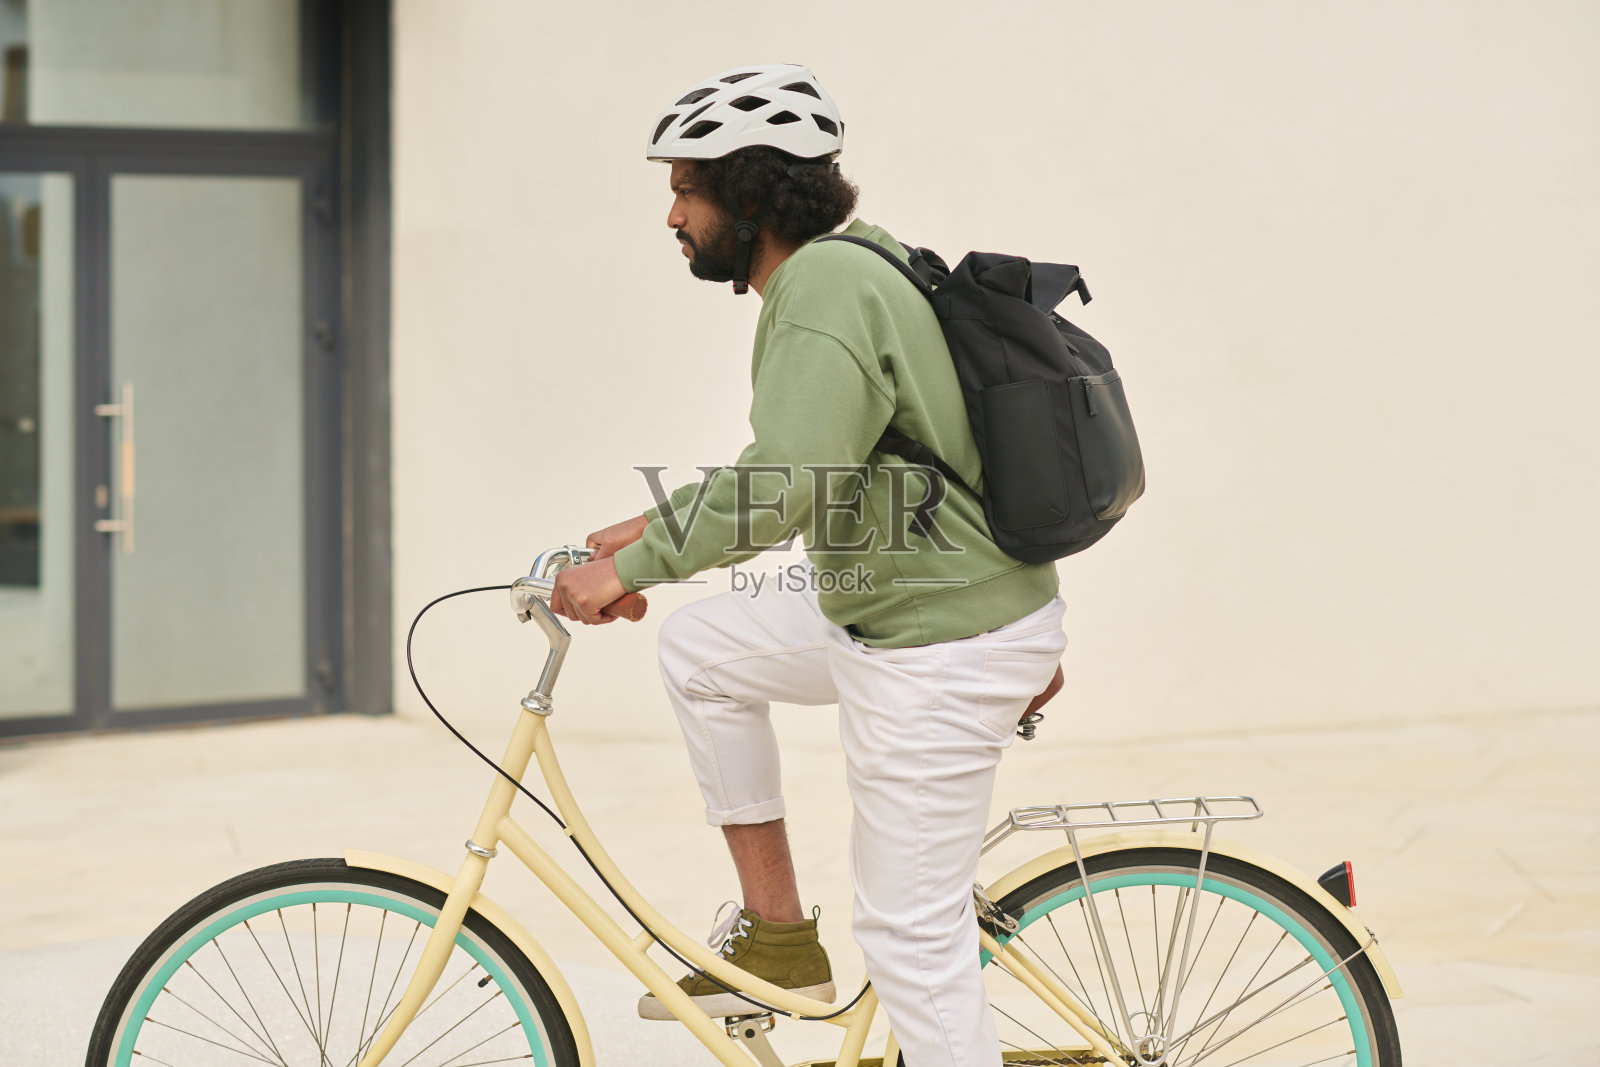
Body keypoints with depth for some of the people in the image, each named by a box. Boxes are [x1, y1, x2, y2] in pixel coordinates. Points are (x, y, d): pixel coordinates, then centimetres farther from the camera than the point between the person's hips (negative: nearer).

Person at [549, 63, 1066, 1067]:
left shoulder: (825, 283, -19)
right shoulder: (847, 266, 11)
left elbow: (783, 487, -28)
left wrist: (631, 566, -21)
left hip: (938, 652, -10)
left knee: (913, 936, -2)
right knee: (701, 646, 19)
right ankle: (777, 937, 22)